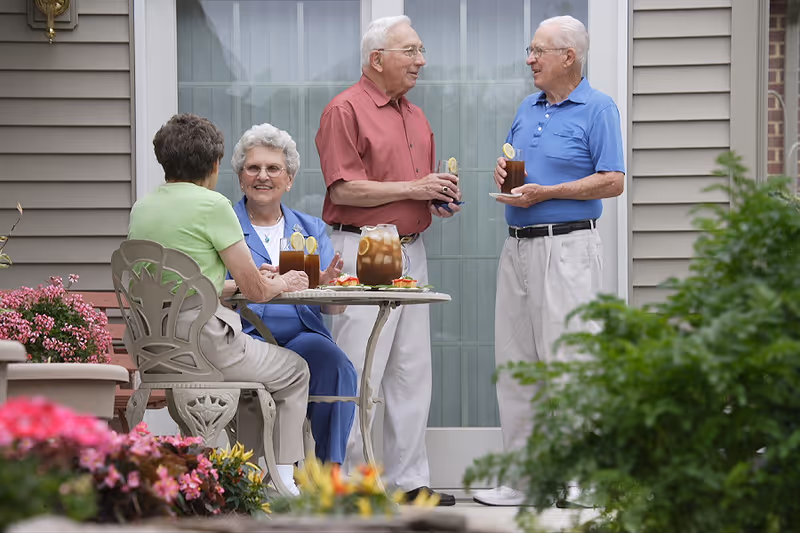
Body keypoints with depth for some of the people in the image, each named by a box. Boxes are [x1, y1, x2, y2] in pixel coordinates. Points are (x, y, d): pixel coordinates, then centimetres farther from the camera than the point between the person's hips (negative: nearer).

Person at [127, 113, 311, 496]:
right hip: (201, 343, -8)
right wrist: (282, 284, 15)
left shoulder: (141, 207, 13)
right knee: (295, 371, 17)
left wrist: (255, 279, 26)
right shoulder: (212, 205, -10)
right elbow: (255, 290, -8)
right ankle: (283, 480, 16)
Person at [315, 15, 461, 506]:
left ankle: (409, 479, 15)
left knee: (411, 372, 9)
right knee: (360, 372, -8)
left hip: (412, 251, 8)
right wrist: (412, 189, -15)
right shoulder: (345, 111, -8)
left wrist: (440, 198, 5)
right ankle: (347, 481, -2)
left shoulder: (416, 117, 18)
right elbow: (343, 190, -15)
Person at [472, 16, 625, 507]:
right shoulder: (528, 108, 17)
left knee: (565, 362, -7)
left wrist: (545, 193, -16)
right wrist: (504, 173, 3)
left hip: (567, 248, -8)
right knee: (515, 362, 8)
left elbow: (613, 182, -12)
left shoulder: (598, 108, -5)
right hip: (518, 246, 8)